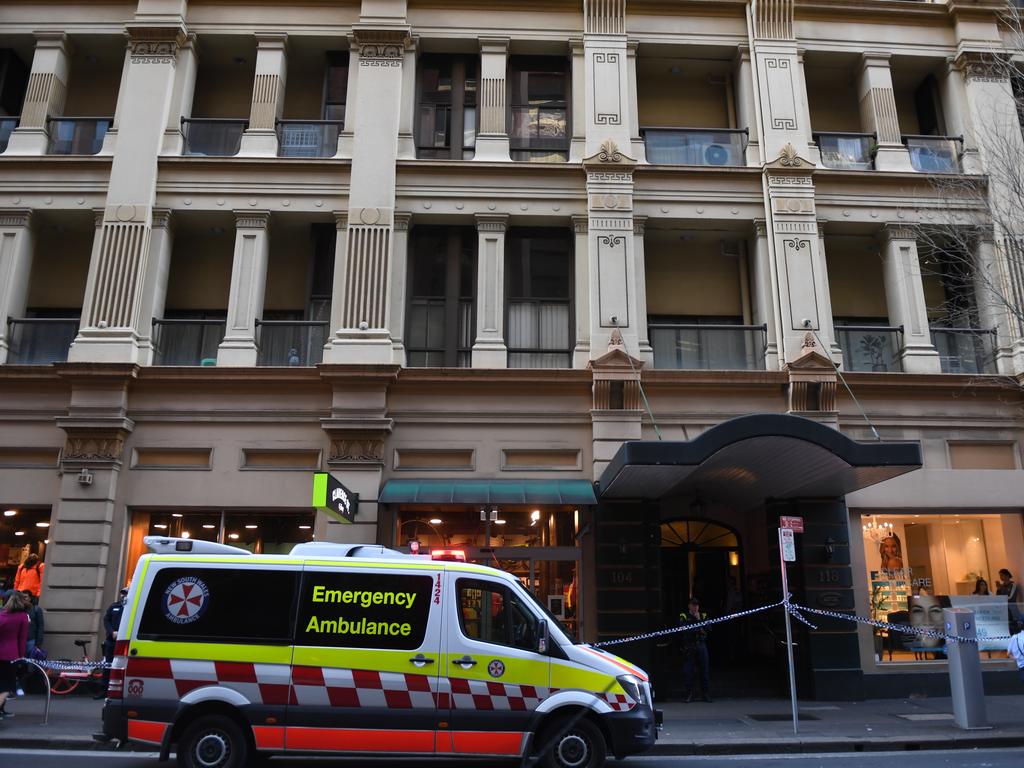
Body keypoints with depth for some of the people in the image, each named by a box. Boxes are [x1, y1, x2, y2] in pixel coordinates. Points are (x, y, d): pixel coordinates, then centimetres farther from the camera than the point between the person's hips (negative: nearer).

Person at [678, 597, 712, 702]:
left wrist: (699, 620, -9)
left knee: (705, 670, 2)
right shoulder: (683, 616, 5)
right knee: (688, 671, -3)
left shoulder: (703, 616, 13)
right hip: (689, 647, -2)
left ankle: (706, 694, 10)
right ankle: (688, 695, 4)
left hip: (701, 646, 2)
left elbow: (708, 629, 0)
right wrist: (698, 630, -9)